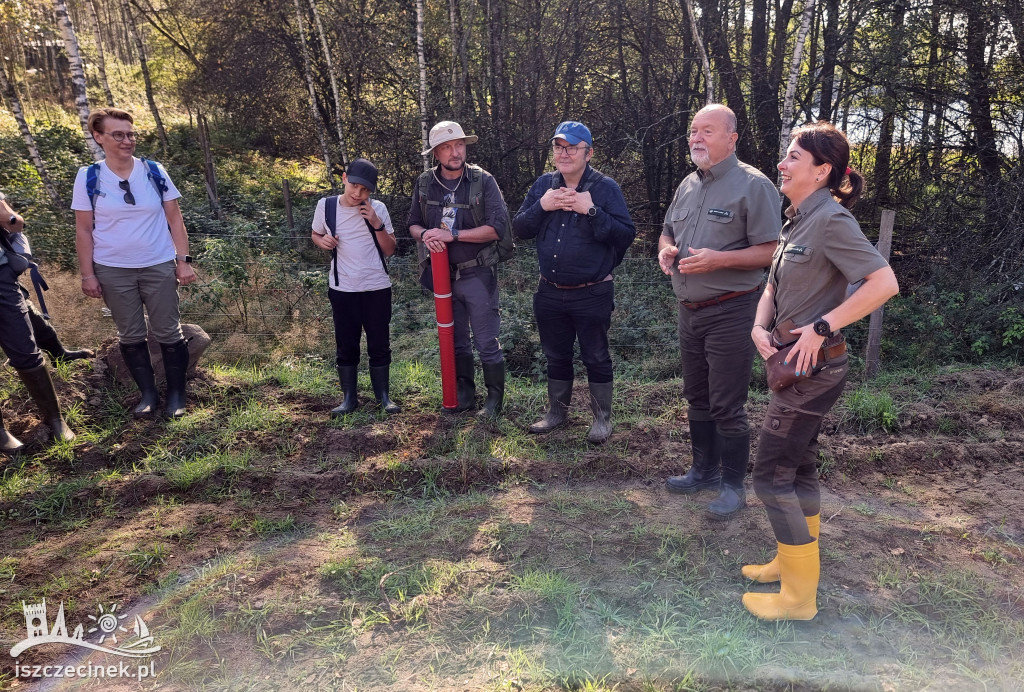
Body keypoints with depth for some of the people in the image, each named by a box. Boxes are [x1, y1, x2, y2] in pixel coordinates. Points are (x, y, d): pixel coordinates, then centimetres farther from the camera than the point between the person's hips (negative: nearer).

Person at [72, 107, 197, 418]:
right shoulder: (88, 178, -4)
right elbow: (83, 230, 0)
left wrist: (183, 261, -4)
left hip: (159, 267, 0)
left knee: (168, 333, 4)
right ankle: (148, 393, 23)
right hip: (113, 272, 0)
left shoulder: (154, 171, -3)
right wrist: (87, 274, -3)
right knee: (130, 336, 9)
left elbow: (175, 219, 1)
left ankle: (176, 393, 18)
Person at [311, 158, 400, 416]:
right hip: (342, 289, 1)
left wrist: (377, 224, -15)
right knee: (346, 345, 8)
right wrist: (323, 241, -8)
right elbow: (316, 235, 15)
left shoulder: (378, 209, -4)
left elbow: (390, 250, -1)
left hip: (377, 288, 0)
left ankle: (383, 396, 20)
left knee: (380, 345, 7)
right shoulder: (326, 205, -2)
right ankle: (349, 397, 20)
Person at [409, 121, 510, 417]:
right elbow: (413, 224, 10)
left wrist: (453, 234, -23)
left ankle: (495, 396, 20)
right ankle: (464, 392, 31)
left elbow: (498, 227, -18)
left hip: (478, 275, -4)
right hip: (443, 274, 4)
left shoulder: (483, 181, -11)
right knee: (455, 340, 16)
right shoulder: (424, 183, 2)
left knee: (487, 342, 3)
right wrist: (424, 234, -15)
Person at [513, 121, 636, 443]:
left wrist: (591, 211, -25)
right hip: (550, 293, 4)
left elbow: (626, 235, -16)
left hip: (592, 294, -4)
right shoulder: (543, 185, 5)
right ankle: (556, 412, 36)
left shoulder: (606, 188, -8)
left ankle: (602, 418, 25)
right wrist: (541, 206, -14)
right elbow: (519, 228, 3)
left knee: (596, 359, 8)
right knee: (556, 357, 18)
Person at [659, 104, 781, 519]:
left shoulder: (752, 185, -10)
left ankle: (732, 485, 16)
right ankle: (703, 470, 33)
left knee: (727, 407, -1)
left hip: (730, 312, -7)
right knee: (697, 398, 17)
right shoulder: (688, 185, 13)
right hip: (690, 310, 8)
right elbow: (668, 231, 24)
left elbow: (771, 251, -15)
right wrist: (666, 249, 1)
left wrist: (718, 259, -25)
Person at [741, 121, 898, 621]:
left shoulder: (832, 220, -17)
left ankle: (799, 597, 10)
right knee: (798, 466, 19)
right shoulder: (799, 219, 11)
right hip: (795, 366, 9)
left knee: (772, 475, -4)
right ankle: (793, 561, 35)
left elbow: (884, 283, -24)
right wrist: (760, 326, -4)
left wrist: (821, 327, -23)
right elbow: (774, 286, 14)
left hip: (812, 369, -9)